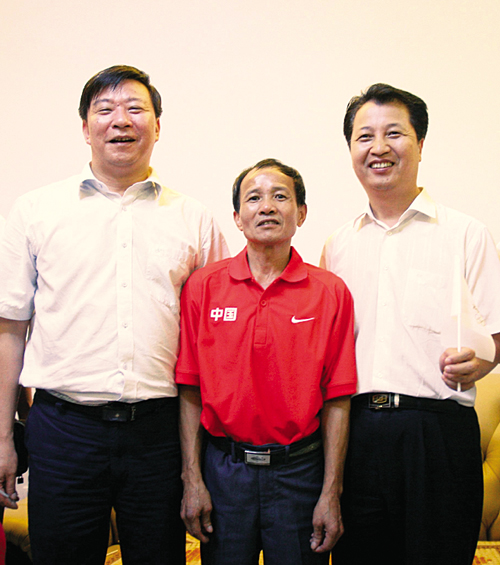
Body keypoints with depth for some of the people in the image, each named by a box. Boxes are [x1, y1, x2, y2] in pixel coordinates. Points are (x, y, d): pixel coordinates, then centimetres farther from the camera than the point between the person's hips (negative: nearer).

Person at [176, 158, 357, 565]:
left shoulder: (331, 292, -3)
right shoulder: (204, 286, -1)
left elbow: (336, 400, -3)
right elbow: (190, 390, 0)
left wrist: (331, 494, -5)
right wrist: (192, 480, -3)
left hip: (300, 470, 0)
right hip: (224, 468, 1)